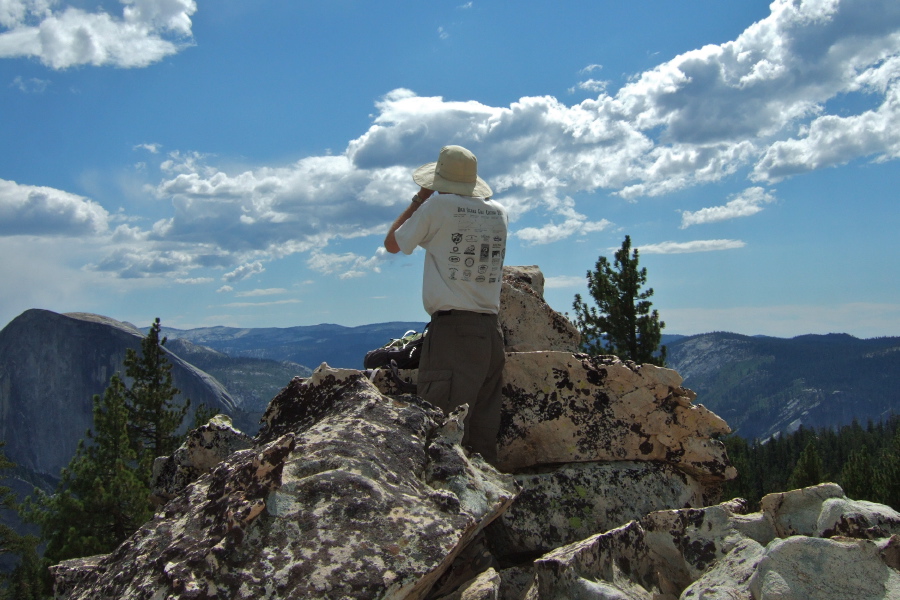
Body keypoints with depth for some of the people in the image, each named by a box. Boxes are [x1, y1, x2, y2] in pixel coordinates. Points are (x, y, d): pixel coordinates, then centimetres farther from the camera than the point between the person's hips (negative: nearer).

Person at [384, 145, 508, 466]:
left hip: (452, 327, -6)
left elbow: (392, 243, 9)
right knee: (484, 424, 9)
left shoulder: (437, 206, -4)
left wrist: (419, 199, 17)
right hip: (490, 328, 6)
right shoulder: (499, 212, 11)